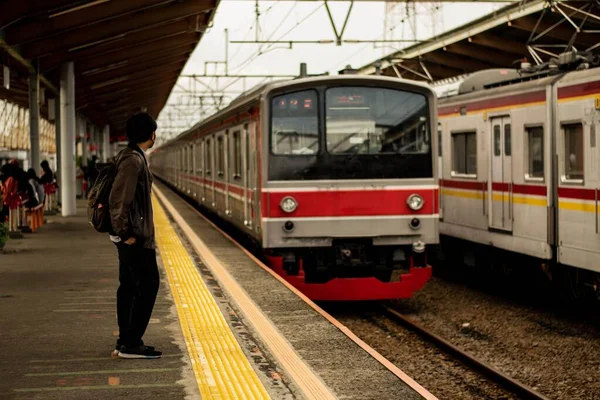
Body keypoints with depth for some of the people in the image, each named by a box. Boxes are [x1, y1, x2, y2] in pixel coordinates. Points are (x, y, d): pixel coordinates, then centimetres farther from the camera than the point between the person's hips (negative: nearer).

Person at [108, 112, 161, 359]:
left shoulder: (133, 157, 15)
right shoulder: (133, 160, -17)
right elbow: (117, 199, -23)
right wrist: (125, 233, -19)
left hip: (132, 235, 10)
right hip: (135, 236, -10)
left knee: (129, 285, 12)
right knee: (148, 284, -8)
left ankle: (126, 342, 18)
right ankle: (131, 344, -6)